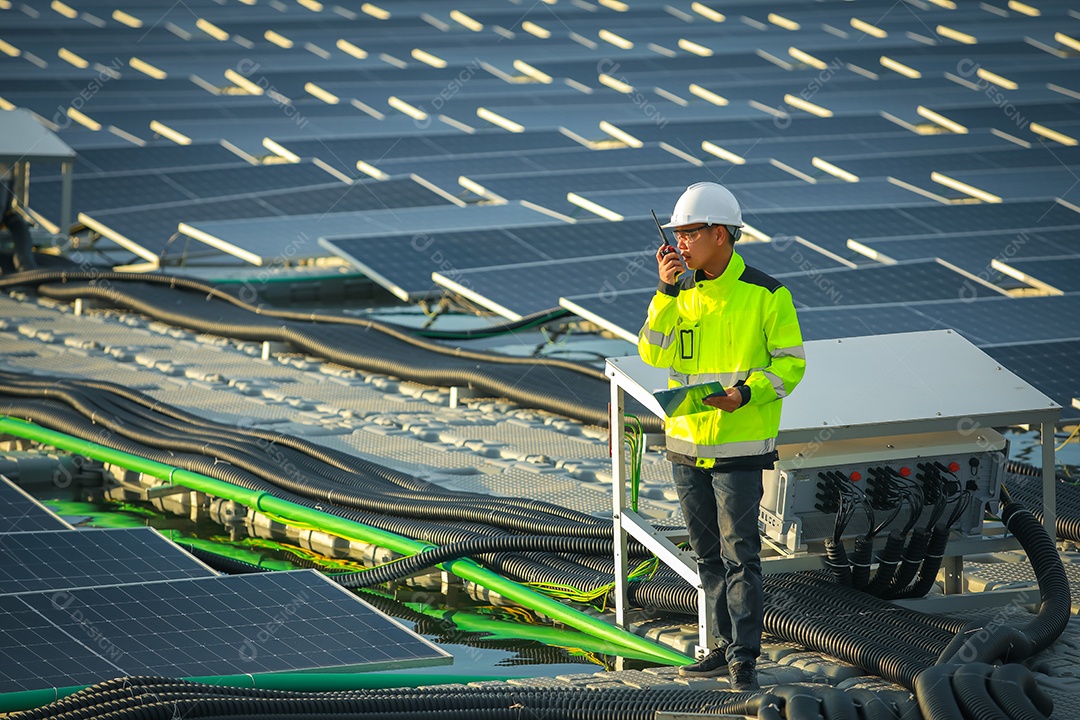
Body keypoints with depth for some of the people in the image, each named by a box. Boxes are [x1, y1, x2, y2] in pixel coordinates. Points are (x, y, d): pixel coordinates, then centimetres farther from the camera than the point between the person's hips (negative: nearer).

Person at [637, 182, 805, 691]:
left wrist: (746, 392, -21)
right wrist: (666, 291, -13)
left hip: (739, 447, -6)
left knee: (739, 554, -7)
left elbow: (791, 362, -6)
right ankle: (725, 648, 21)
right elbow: (654, 354, -4)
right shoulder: (683, 293, 7)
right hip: (686, 442, 6)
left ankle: (744, 658, -3)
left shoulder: (765, 295, -7)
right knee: (709, 554, 12)